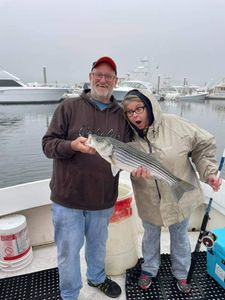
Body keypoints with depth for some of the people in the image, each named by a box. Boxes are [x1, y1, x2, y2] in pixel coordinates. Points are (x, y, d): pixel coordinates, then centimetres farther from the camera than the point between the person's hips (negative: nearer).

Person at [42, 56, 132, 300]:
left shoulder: (121, 114, 2)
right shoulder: (69, 107, -6)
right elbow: (48, 144, -8)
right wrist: (72, 145, -27)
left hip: (103, 198, 3)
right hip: (67, 197, -2)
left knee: (98, 245, 25)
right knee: (68, 251, 13)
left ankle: (97, 278, 55)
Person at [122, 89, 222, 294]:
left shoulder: (174, 124, -20)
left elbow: (204, 145, -9)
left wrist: (208, 172, -16)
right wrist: (135, 172, -28)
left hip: (180, 197, -1)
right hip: (149, 200, 1)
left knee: (180, 238, 22)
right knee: (151, 236, 24)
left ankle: (181, 274, 50)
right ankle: (149, 270, 52)